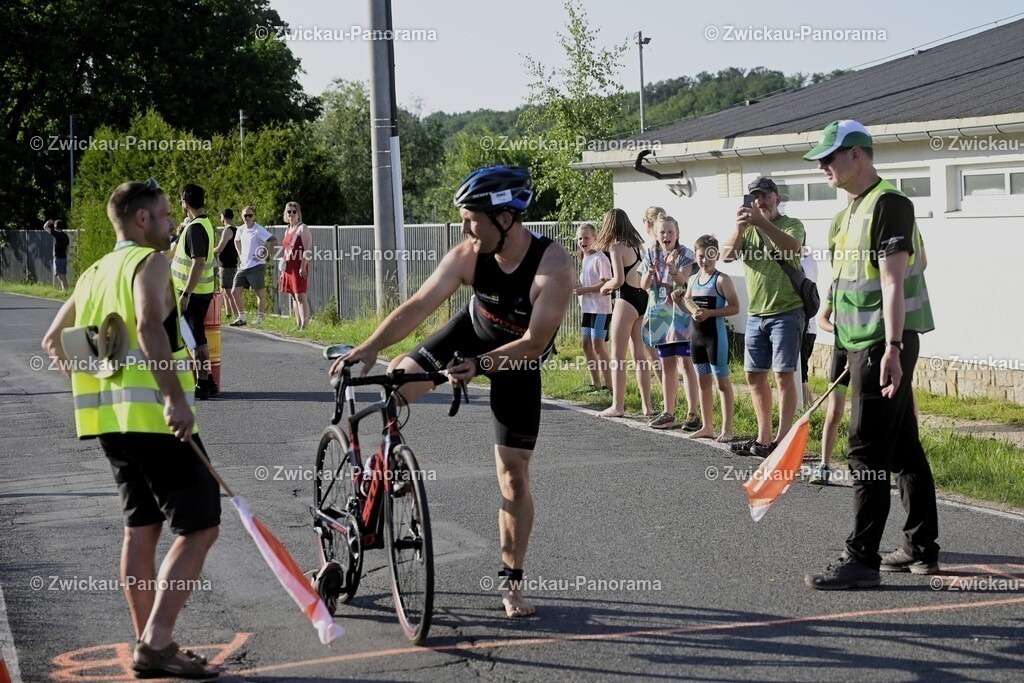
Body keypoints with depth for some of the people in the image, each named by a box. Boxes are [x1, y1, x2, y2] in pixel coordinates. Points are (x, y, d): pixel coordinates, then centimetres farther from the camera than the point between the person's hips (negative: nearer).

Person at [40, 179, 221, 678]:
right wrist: (176, 398, -30)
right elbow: (149, 326, -25)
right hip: (154, 416, -9)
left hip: (108, 417, 9)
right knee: (199, 527, -6)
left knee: (141, 528, 15)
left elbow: (53, 341, 27)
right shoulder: (150, 262, -7)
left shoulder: (95, 273, 19)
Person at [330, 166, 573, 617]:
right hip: (471, 331, 4)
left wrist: (480, 365, -44)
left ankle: (513, 583, 9)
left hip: (516, 361, -3)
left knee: (513, 474, -4)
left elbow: (534, 342, -33)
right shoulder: (466, 257, -25)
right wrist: (370, 347, -41)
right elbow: (419, 305, -29)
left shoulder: (553, 266, -35)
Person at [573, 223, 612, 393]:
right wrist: (578, 287, 2)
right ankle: (595, 384, 18)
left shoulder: (600, 258, -12)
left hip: (600, 308, -9)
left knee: (598, 345, -9)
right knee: (587, 345, 10)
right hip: (588, 308, 9)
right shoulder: (585, 258, 15)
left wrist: (584, 289, -19)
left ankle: (608, 384, -4)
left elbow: (606, 283, -19)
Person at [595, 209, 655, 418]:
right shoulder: (636, 245, 12)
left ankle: (617, 406, -2)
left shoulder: (616, 247, -11)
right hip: (642, 298, 8)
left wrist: (605, 286, 2)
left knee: (617, 355, -2)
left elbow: (619, 279, -18)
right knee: (640, 354, 12)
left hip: (626, 299, -8)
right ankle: (647, 405, 14)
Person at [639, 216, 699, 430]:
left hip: (680, 314, -5)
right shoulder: (652, 254, 8)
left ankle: (692, 414, -10)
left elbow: (682, 280, -20)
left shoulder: (685, 255, -4)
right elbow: (644, 285, 2)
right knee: (667, 364, 9)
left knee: (685, 363, -9)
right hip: (660, 314, 5)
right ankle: (668, 414, 15)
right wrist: (650, 272, -19)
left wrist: (672, 269, -40)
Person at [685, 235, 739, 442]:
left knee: (722, 381, -3)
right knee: (703, 380, 12)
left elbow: (735, 307, -15)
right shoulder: (693, 280, 10)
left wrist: (710, 313, -23)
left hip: (715, 335, -7)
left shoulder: (722, 280, -10)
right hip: (697, 335, 7)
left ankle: (727, 429, -1)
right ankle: (707, 426, 20)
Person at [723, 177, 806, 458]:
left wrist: (762, 222, -34)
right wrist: (740, 228, -20)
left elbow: (792, 247, -24)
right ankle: (763, 437, 19)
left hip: (786, 311, -6)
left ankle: (782, 439, -4)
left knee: (784, 374, -7)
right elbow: (727, 255, -3)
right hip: (755, 314, 6)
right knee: (755, 375, 9)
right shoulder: (747, 229, 13)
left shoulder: (791, 225, -2)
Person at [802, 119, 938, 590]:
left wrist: (892, 348, -26)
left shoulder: (888, 203, -13)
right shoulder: (855, 208, 17)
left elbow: (892, 280, -21)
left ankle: (862, 559, -6)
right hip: (864, 343, 10)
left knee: (868, 454, -9)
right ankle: (922, 550, 21)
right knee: (904, 449, 14)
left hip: (883, 345, -10)